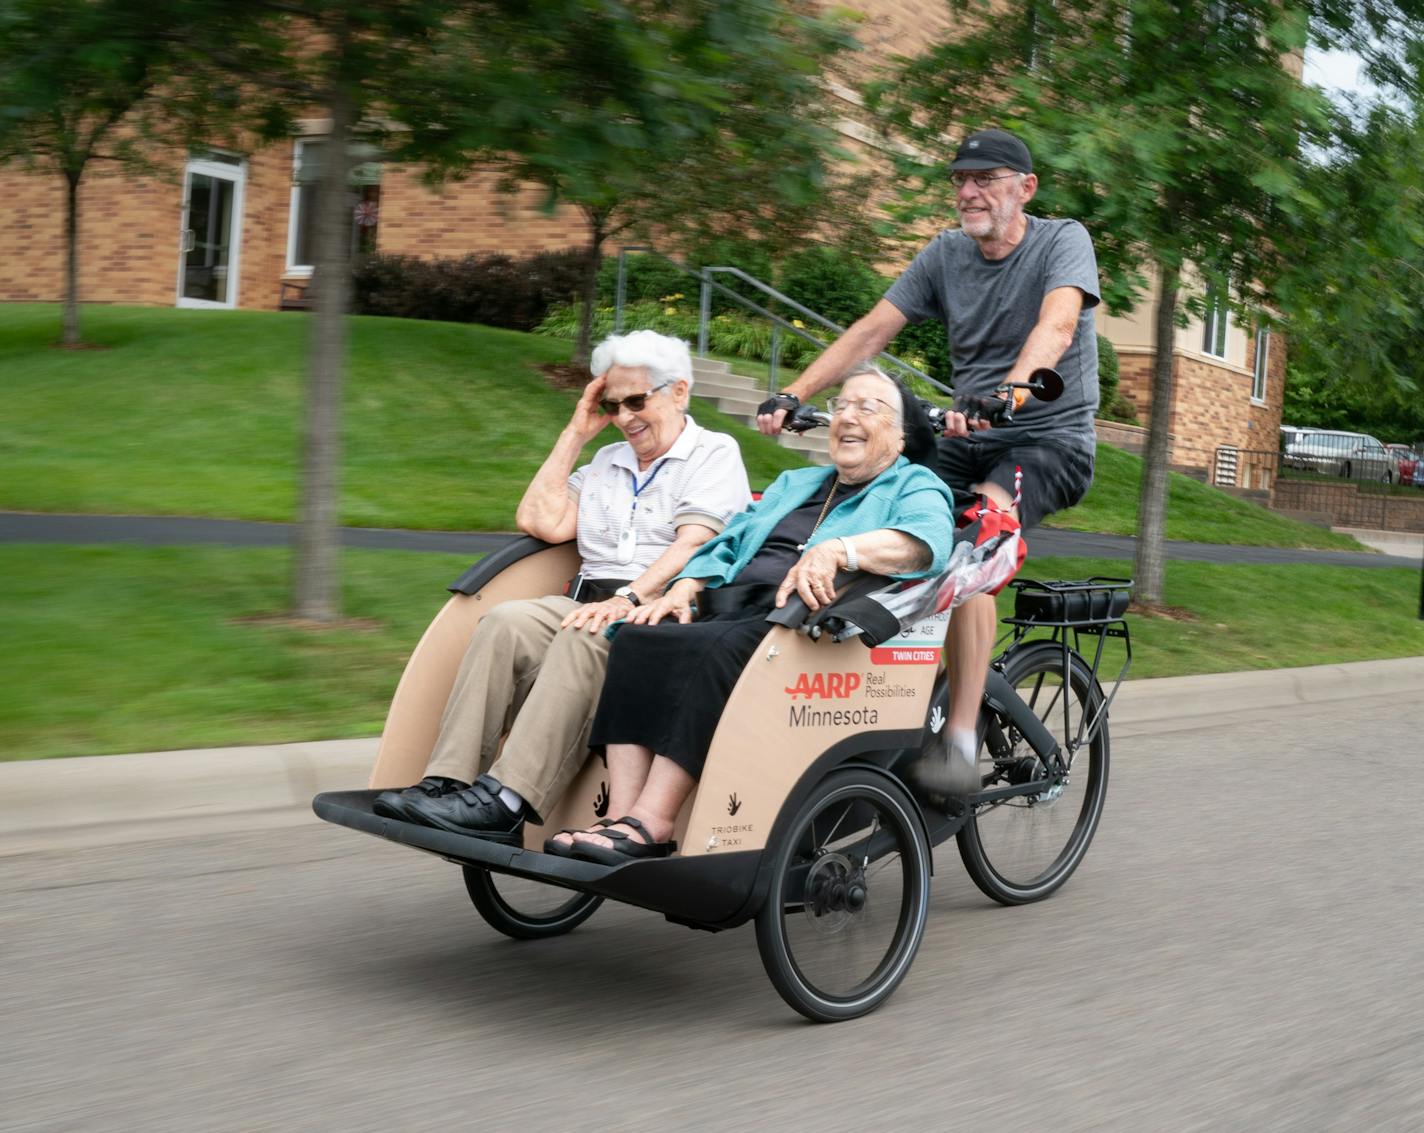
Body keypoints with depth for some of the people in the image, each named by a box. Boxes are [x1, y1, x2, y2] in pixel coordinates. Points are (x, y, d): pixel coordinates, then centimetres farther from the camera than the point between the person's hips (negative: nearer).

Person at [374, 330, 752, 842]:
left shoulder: (715, 454, 7)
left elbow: (692, 545, -10)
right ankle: (445, 781, -30)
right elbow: (540, 522, 13)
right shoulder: (604, 462, 27)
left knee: (585, 638, -35)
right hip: (588, 602, 6)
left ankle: (506, 803, -41)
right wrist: (575, 433, 16)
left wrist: (628, 599, -24)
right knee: (505, 622, -24)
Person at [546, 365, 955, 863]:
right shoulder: (794, 482, 35)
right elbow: (730, 542, 26)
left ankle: (651, 824, -39)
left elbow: (928, 542, -11)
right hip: (732, 609, 6)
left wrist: (839, 550, -28)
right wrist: (683, 589, 5)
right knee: (637, 639, -23)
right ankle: (622, 817, -33)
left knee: (715, 648, -36)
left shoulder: (916, 486, 13)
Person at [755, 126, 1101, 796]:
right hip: (967, 443, 6)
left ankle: (961, 739, -32)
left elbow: (1056, 326, -27)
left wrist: (1005, 395, -46)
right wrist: (792, 396, -13)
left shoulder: (1063, 241, -7)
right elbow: (870, 332, 1)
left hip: (1050, 439, -6)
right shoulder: (945, 253, 7)